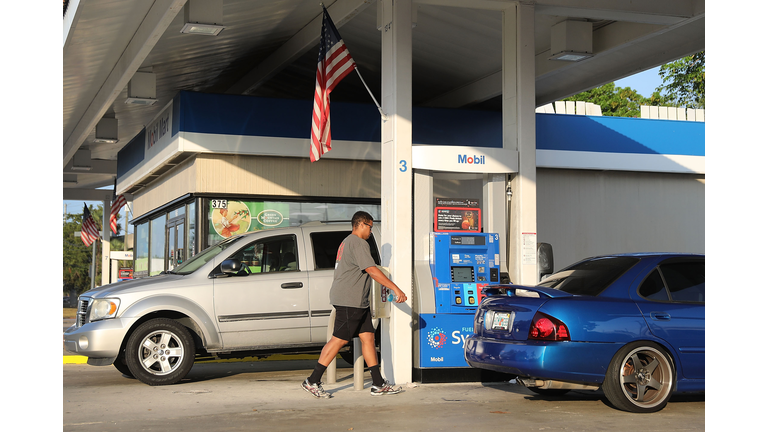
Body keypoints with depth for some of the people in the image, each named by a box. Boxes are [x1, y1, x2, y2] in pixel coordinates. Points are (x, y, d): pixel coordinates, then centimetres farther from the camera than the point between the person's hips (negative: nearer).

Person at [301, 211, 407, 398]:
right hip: (349, 301, -11)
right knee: (339, 339, -8)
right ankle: (312, 381, -3)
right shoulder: (359, 244, -12)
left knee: (368, 337, 7)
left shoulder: (347, 243, 21)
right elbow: (372, 271, -21)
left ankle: (379, 384, 7)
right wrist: (396, 289, -22)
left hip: (358, 302, 11)